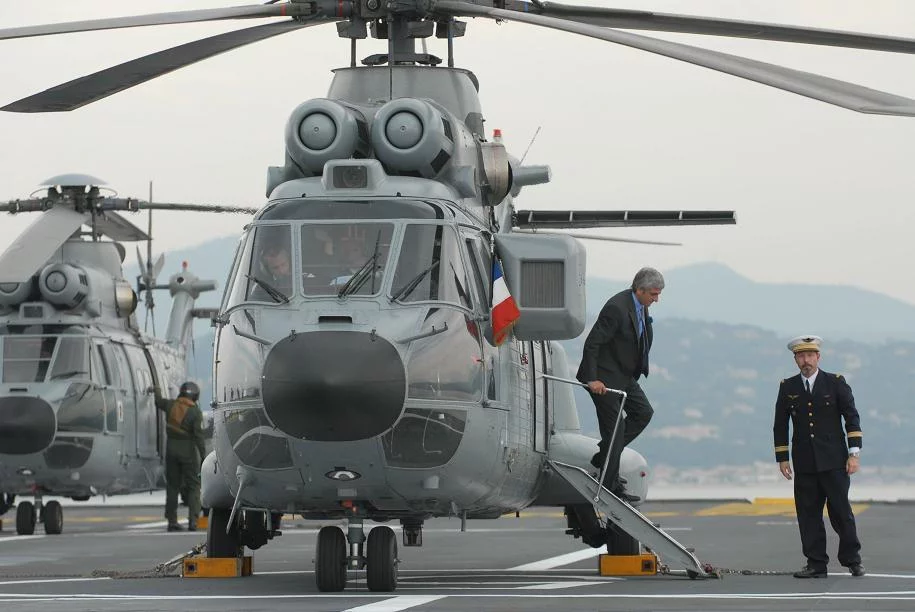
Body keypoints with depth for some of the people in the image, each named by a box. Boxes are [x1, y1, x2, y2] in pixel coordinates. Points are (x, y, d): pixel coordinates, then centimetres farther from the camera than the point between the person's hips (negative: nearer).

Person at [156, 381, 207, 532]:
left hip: (171, 450, 4)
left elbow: (158, 401, 24)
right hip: (188, 451, -4)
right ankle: (192, 520, -8)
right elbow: (198, 436, -18)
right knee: (193, 486, 4)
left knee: (172, 486, 12)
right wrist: (203, 456, -15)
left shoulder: (171, 405, 1)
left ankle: (172, 521, 11)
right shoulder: (195, 412, -13)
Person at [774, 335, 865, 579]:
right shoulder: (788, 388, 9)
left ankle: (852, 560, 10)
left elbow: (852, 418, 2)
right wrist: (782, 458, 8)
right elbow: (780, 425, 14)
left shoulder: (836, 383, 3)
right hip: (804, 464, 2)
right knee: (808, 514, 0)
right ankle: (816, 564, 6)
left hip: (834, 461, -2)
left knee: (841, 511, -3)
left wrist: (854, 454, -4)